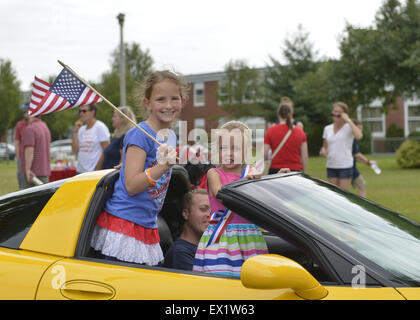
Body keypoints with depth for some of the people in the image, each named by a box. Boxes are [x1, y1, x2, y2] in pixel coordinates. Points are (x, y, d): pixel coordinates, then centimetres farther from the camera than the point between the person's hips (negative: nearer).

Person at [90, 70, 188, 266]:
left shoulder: (171, 137, 11)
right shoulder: (140, 134, -13)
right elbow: (131, 186, -20)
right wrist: (163, 166, -30)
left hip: (148, 227, 8)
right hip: (123, 225, -8)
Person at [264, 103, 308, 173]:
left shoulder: (271, 130, -2)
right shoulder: (300, 131, 3)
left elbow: (264, 155, -4)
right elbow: (305, 157, 3)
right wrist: (303, 173, 14)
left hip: (275, 170, -1)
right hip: (296, 170, 1)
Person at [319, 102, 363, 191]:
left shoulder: (348, 127, -5)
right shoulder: (327, 128, 10)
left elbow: (359, 136, -27)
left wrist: (348, 120, -21)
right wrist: (323, 151, -6)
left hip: (345, 166, -5)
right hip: (331, 166, 5)